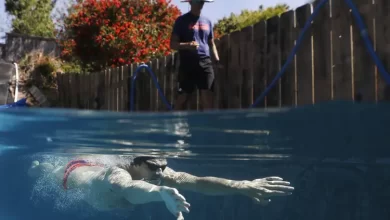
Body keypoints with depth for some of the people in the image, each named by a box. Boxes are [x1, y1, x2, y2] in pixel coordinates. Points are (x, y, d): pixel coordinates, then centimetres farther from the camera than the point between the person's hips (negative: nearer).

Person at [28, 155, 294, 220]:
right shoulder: (117, 173, -53)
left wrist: (243, 186, -71)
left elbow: (199, 182, -56)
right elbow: (129, 188, -79)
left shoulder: (159, 172, -41)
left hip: (98, 165, 4)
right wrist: (161, 192, -100)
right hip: (76, 172, -4)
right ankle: (39, 164, 67)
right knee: (49, 173, 32)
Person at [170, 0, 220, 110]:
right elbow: (173, 44, -1)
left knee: (207, 97, -4)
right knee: (182, 98, -2)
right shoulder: (182, 20, 3)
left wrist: (217, 58, 7)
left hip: (205, 63, 4)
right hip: (187, 64, -4)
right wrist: (187, 45, -20)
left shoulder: (207, 21, 18)